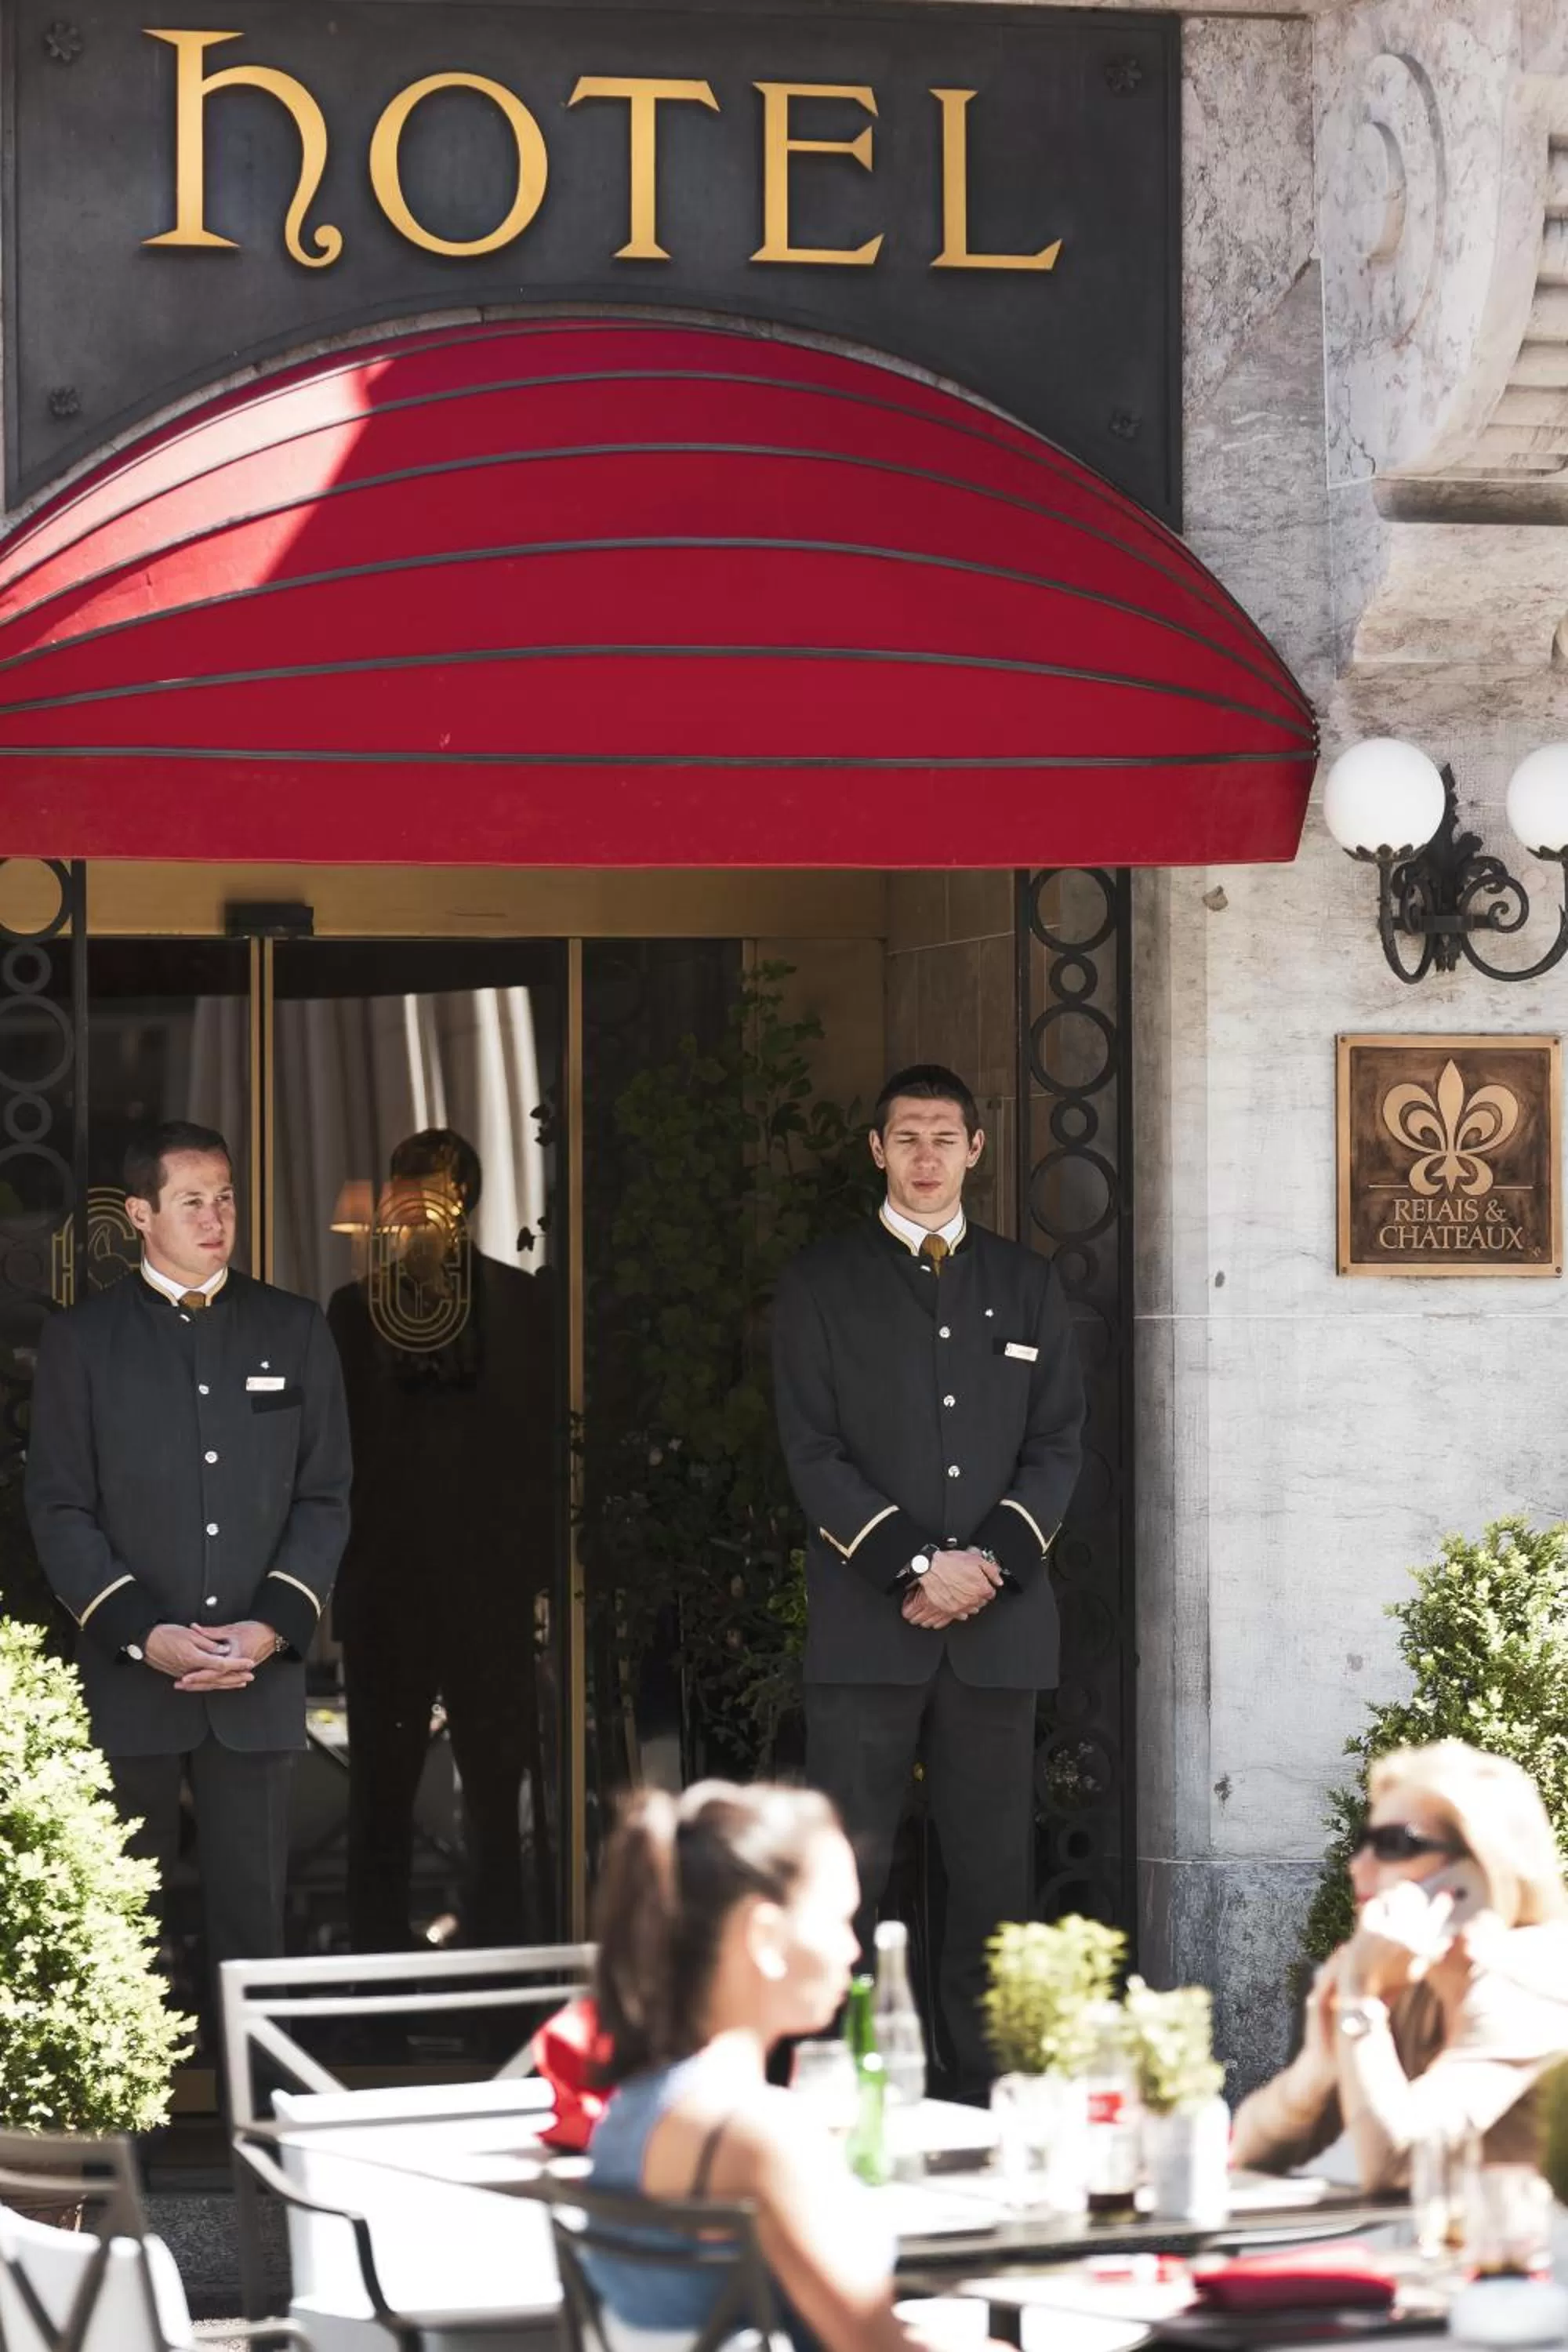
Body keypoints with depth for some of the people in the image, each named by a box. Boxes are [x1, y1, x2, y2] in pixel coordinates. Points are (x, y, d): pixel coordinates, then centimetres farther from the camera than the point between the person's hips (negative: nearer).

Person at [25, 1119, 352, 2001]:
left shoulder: (294, 1329, 10)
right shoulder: (83, 1337, 5)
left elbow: (326, 1495, 8)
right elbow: (60, 1507, 1)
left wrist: (274, 1626, -6)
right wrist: (141, 1633, -10)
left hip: (261, 1673, 1)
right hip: (131, 1678, -1)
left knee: (252, 1906, 2)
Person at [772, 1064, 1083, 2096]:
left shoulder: (1027, 1283, 15)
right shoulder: (821, 1284, 7)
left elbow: (1059, 1443, 9)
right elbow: (814, 1452, 0)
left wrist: (990, 1562, -7)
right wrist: (916, 1565, -11)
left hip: (999, 1620, 2)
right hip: (865, 1624, -2)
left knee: (995, 1874, 1)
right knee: (847, 1876, -5)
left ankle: (992, 2090, 5)